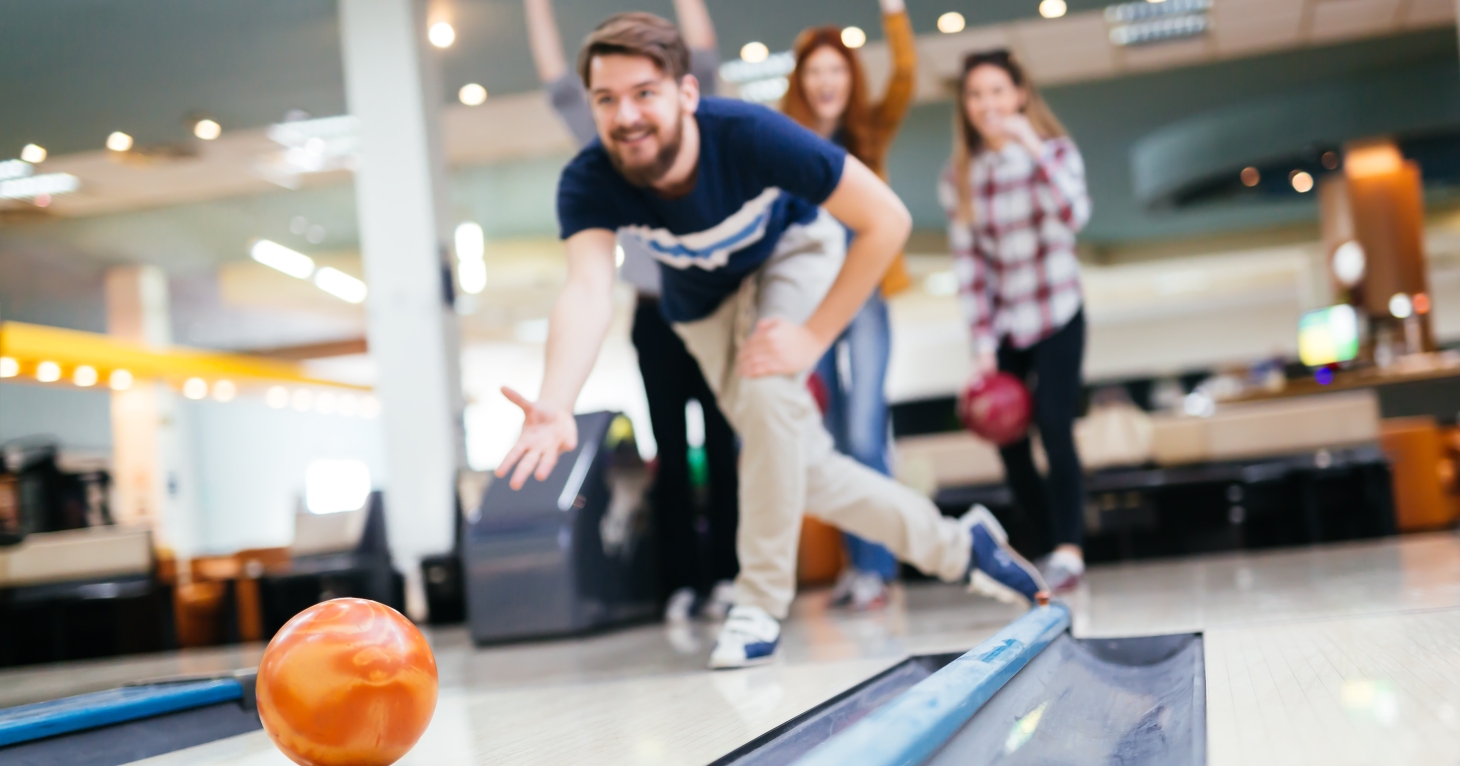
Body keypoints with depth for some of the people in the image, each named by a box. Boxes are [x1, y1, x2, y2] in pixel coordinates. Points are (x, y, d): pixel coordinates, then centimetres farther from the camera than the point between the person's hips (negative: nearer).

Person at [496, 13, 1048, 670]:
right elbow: (588, 292, -48)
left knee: (766, 388, -31)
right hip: (705, 301, 3)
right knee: (804, 466, 2)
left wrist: (812, 337, -33)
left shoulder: (750, 136, -38)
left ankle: (762, 602, -14)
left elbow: (886, 220, -32)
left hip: (792, 250, -3)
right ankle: (955, 547, 23)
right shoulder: (588, 184, -32)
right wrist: (555, 407, -67)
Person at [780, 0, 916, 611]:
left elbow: (905, 76, -9)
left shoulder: (870, 132, 6)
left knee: (864, 436, -10)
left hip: (863, 296, -1)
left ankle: (876, 567, -1)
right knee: (832, 441, 7)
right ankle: (857, 562, 19)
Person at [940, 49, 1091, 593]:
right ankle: (1050, 550, 11)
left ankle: (1069, 549, -14)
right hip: (1002, 326, 3)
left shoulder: (1054, 152, -5)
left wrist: (1032, 150, -31)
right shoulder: (960, 177, 1)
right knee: (1008, 440, -1)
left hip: (1055, 318, -3)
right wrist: (983, 346, -6)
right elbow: (969, 265, -1)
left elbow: (1073, 217, -25)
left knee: (1054, 428, -17)